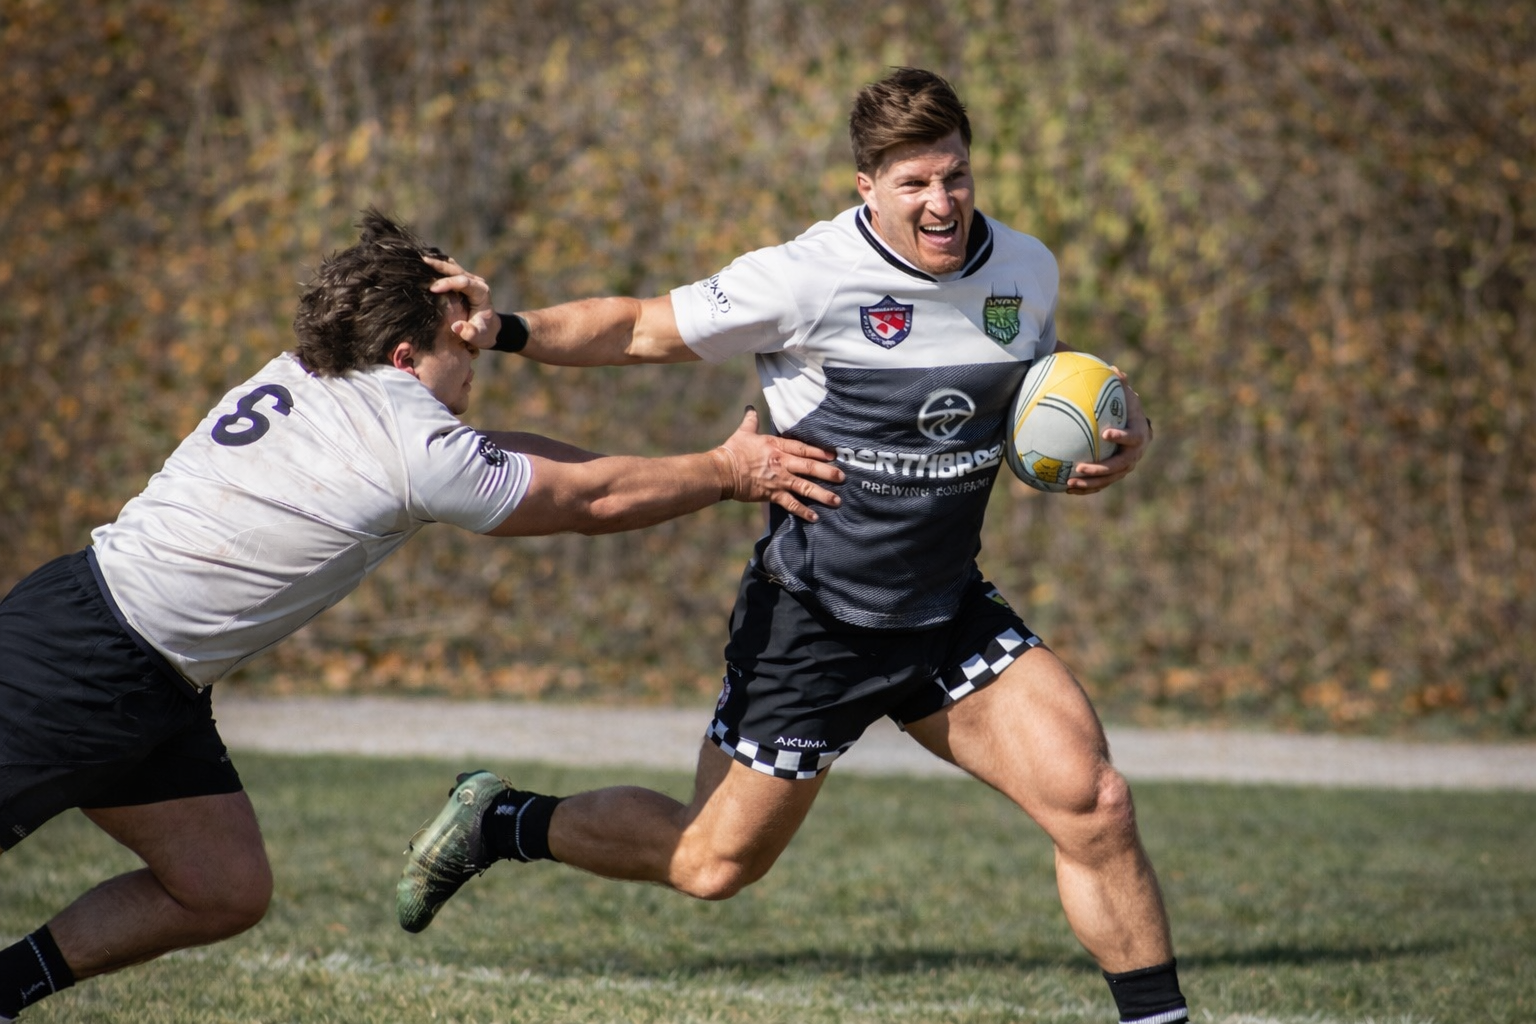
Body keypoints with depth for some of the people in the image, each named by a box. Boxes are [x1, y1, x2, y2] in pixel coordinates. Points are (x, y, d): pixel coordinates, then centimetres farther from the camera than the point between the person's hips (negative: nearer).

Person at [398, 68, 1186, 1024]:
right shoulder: (810, 277, -17)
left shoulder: (1026, 271, 1)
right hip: (813, 615, -4)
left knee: (1094, 801, -12)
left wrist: (1115, 439, -2)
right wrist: (506, 330, -24)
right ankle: (501, 822, 28)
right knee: (712, 863, 5)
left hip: (951, 615, 5)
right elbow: (639, 329, -9)